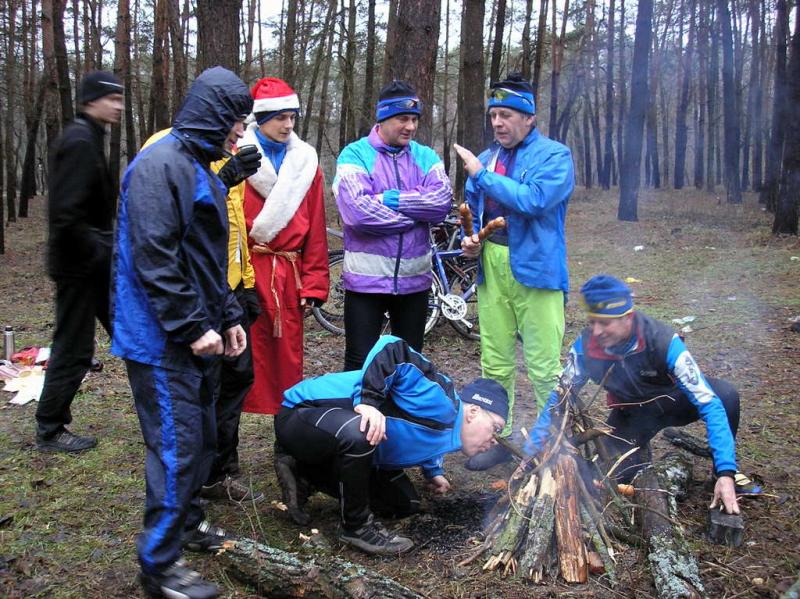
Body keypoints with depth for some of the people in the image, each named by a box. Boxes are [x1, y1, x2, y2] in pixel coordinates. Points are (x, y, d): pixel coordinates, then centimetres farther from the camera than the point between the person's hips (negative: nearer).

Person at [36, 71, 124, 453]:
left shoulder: (88, 138, 12)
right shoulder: (79, 142, -19)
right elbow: (66, 214, -27)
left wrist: (106, 248, 12)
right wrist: (99, 254, -18)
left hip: (93, 258, 10)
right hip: (79, 263, -10)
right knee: (73, 347, 1)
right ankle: (49, 431, 16)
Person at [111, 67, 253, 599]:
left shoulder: (201, 169, 16)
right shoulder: (161, 165, -16)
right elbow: (153, 259, -23)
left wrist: (229, 317, 16)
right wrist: (192, 327, -20)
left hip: (197, 335, 10)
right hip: (163, 340, -10)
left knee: (202, 435, 19)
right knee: (177, 447, -5)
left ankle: (186, 520, 38)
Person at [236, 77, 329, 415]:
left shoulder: (305, 161, 10)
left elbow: (316, 228, 8)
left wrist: (313, 283, 4)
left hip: (289, 273, 3)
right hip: (246, 272, -3)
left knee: (289, 355, 7)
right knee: (247, 354, 3)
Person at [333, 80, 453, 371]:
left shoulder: (426, 156, 7)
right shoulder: (355, 154, -6)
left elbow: (442, 201, -10)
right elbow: (356, 210, -21)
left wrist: (389, 199, -17)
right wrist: (417, 212, -12)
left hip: (414, 278, 4)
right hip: (367, 278, -4)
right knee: (360, 365, 4)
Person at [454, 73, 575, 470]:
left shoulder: (555, 155, -4)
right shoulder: (486, 158, 15)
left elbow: (533, 200, -21)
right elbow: (471, 209, 24)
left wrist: (482, 175, -16)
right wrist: (469, 237, 3)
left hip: (535, 269, -6)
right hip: (490, 268, 6)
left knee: (544, 367, -3)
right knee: (495, 363, 12)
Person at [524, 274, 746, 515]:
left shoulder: (663, 341, -35)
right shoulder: (586, 344, -25)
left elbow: (709, 402, -37)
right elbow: (560, 396, -11)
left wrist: (726, 473, -45)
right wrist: (531, 450, -18)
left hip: (672, 400, -1)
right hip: (631, 412, 2)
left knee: (725, 395, -32)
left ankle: (725, 469, -4)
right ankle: (638, 446, 13)